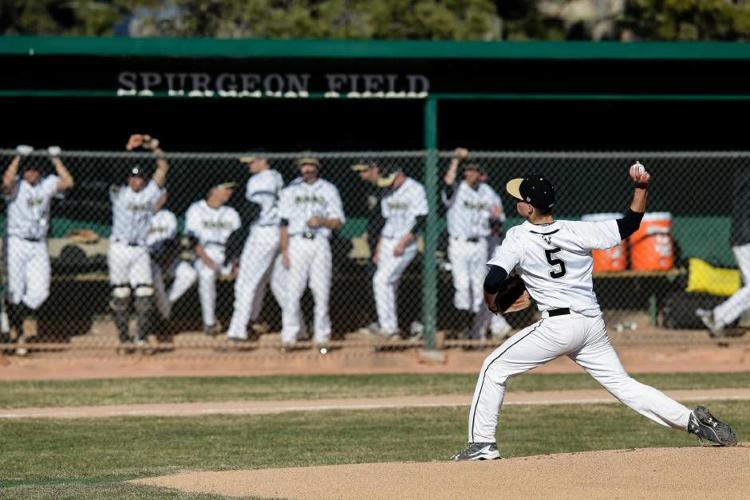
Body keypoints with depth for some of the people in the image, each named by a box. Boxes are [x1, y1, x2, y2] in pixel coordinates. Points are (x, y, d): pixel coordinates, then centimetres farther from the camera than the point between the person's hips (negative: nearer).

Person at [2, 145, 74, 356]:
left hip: (39, 246, 3)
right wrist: (18, 156, -24)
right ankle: (18, 334, 10)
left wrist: (55, 158, -8)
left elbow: (67, 182, -9)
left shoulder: (47, 184, 5)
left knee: (40, 292, -6)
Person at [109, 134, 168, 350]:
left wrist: (152, 145, -2)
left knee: (144, 295, -7)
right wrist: (128, 148, -15)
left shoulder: (150, 193, 9)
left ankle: (141, 338, -4)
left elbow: (163, 168, 6)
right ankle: (124, 339, 3)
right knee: (120, 295, -1)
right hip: (119, 249, -2)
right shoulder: (120, 193, 4)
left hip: (140, 250, 2)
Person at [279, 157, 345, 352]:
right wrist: (284, 251, -4)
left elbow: (338, 222, 8)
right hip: (297, 243, -1)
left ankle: (321, 337, 4)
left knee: (322, 290, -2)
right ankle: (289, 337, -3)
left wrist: (322, 221, -12)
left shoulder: (329, 190, 11)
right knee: (293, 290, -6)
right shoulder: (291, 190, 10)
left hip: (320, 244, 1)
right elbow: (284, 224, 5)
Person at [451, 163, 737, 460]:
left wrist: (492, 301, 7)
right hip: (593, 325, 5)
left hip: (557, 325, -5)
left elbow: (493, 281, -14)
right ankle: (694, 421, 1)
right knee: (623, 384, 12)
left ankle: (482, 443, 2)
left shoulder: (518, 238, -5)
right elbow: (629, 225, 8)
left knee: (494, 368, 7)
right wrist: (641, 187, 1)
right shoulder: (577, 232, 4)